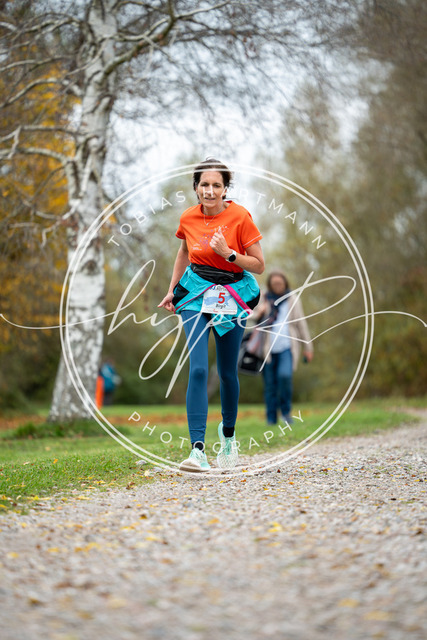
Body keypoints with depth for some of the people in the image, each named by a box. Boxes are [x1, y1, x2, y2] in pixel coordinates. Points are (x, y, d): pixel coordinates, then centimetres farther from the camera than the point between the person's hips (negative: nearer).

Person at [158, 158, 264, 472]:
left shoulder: (240, 217, -13)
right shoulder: (189, 218, -3)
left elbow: (259, 265, -8)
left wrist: (228, 253, -22)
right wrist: (172, 289, 17)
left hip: (232, 296, -1)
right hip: (196, 293, 1)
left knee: (227, 372, 9)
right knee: (198, 368, -15)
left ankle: (228, 433, 37)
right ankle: (198, 450, -20)